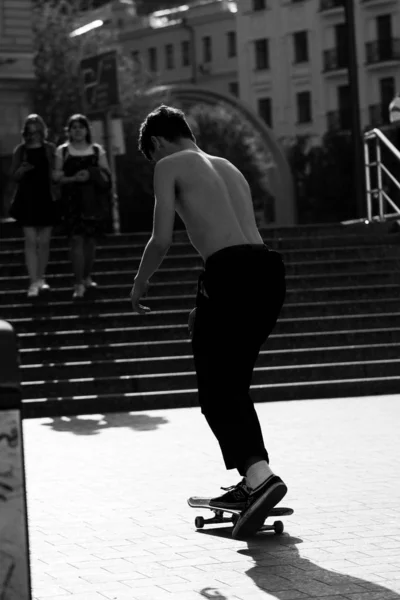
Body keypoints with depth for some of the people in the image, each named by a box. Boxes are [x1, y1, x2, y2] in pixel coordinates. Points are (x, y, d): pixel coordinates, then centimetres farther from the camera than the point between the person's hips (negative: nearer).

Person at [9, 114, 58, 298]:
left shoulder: (50, 149, 2)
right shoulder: (20, 150, 3)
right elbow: (14, 176, 5)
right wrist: (21, 170, -17)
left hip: (47, 199, 1)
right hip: (27, 200, -1)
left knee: (44, 241, 5)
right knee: (30, 241, -5)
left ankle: (41, 278, 19)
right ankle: (33, 282, -7)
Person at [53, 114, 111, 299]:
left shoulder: (97, 150, 8)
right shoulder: (62, 151, 4)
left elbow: (106, 177, 6)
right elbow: (57, 176, 0)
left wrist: (92, 175, -14)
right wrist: (73, 178, -17)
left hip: (93, 200, 2)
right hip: (73, 200, -2)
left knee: (90, 238, 7)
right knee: (76, 238, -11)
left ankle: (87, 277, 21)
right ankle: (79, 283, -12)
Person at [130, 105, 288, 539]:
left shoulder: (170, 165, 9)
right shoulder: (230, 168, 30)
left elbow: (161, 241, -1)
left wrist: (139, 285, 17)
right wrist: (208, 304, 33)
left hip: (230, 272, -7)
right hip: (270, 270, 7)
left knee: (217, 392, -4)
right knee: (233, 384, 19)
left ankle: (260, 474, -23)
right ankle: (252, 483, 19)